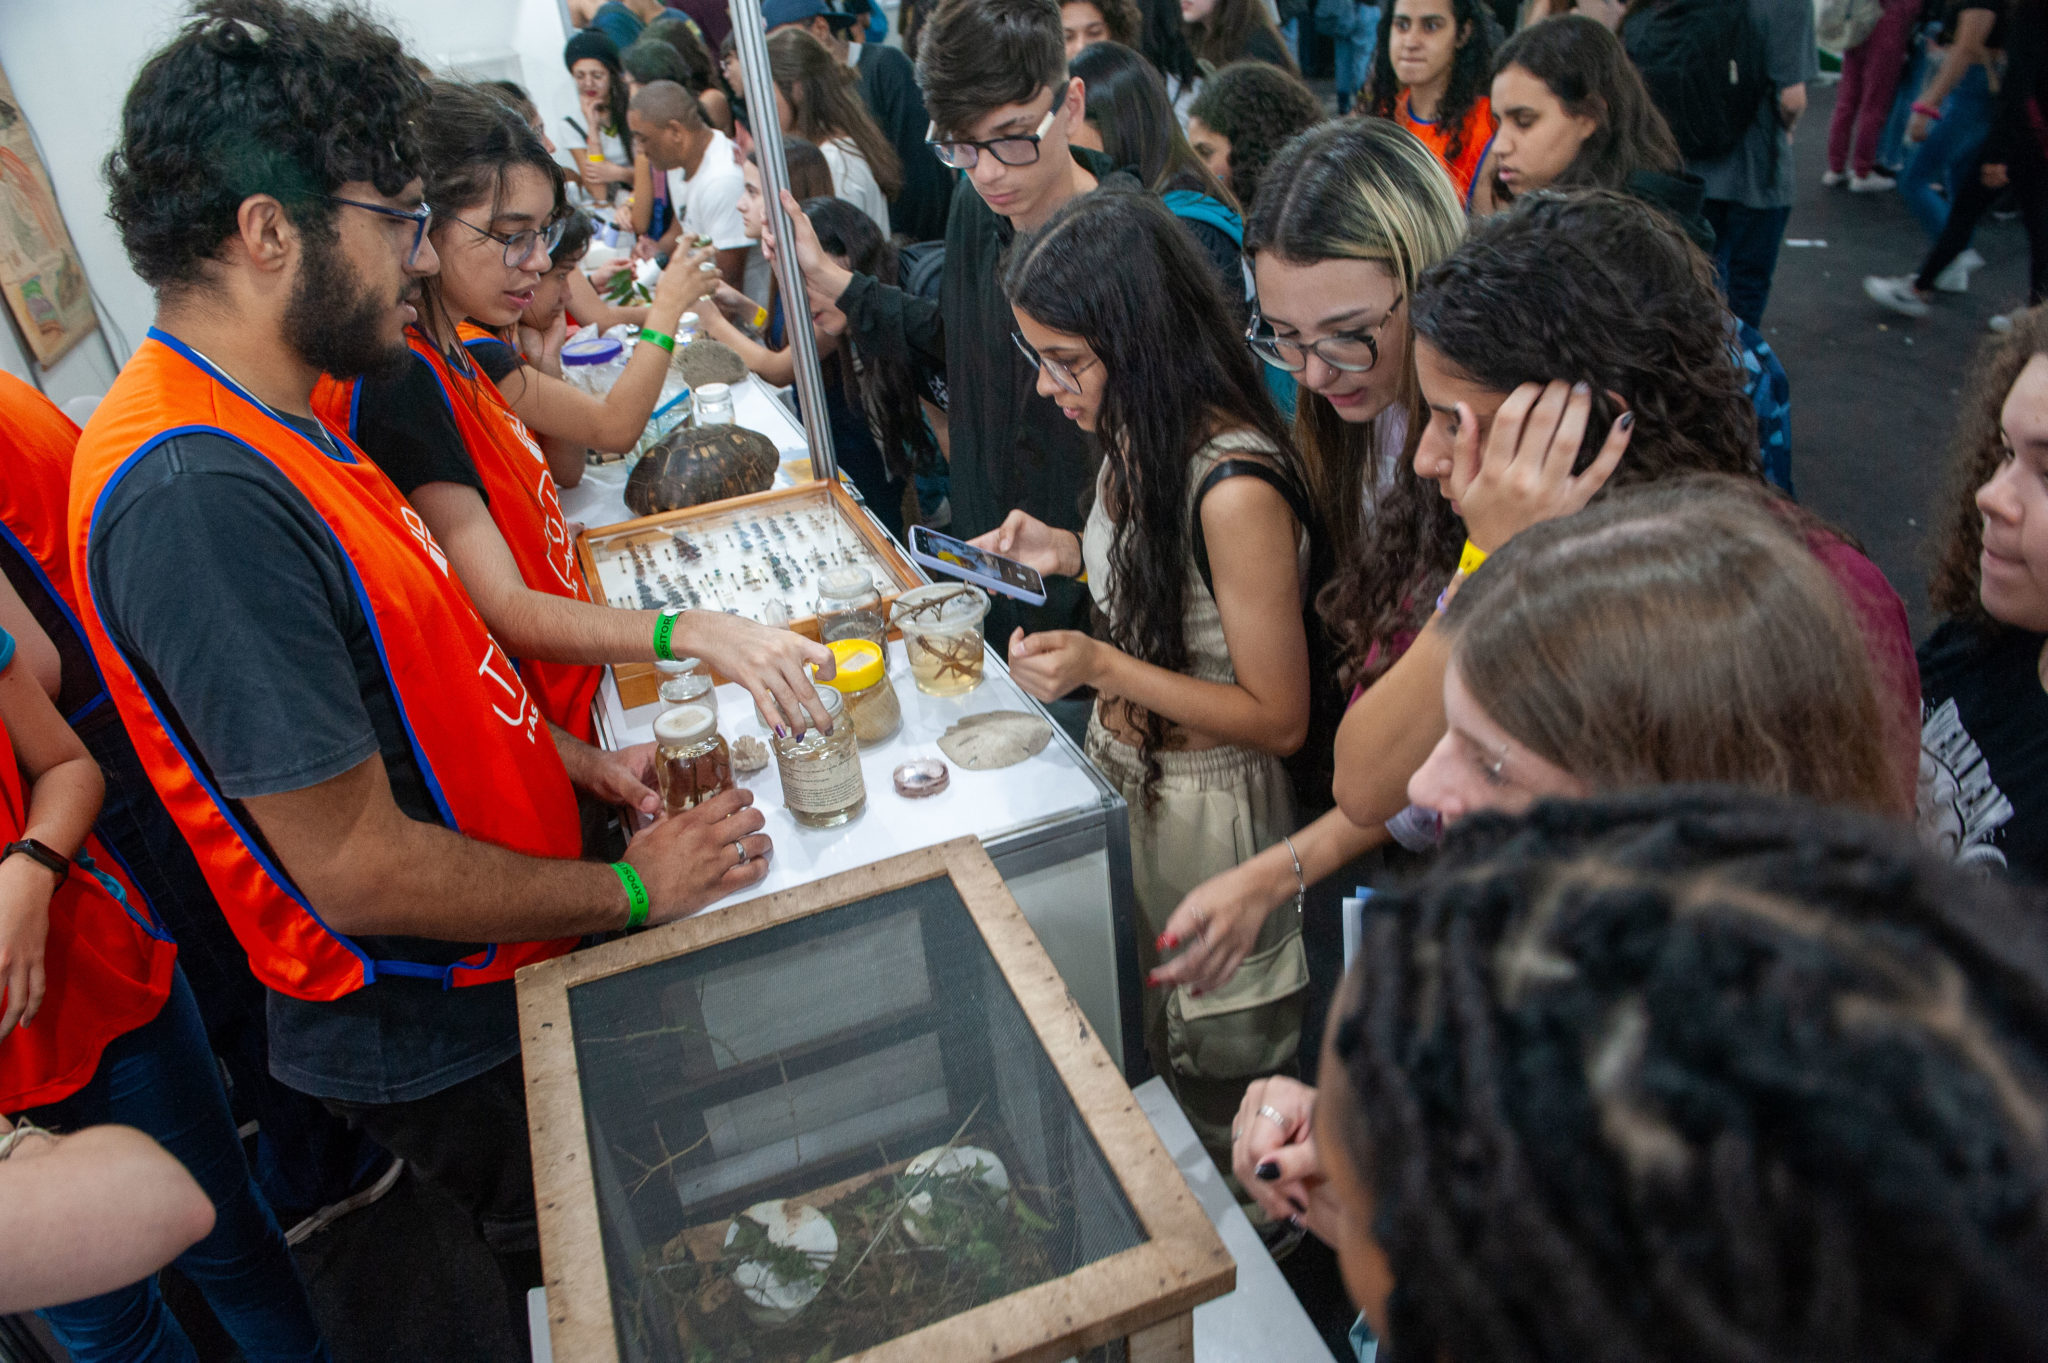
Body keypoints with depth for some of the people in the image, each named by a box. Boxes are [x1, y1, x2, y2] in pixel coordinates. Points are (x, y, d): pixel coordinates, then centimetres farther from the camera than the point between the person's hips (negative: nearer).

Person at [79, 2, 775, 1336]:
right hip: (443, 1040, -8)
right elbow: (358, 866, -28)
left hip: (501, 974, 8)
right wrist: (630, 890, -16)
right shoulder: (195, 494, -31)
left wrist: (581, 761, 5)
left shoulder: (273, 423, 1)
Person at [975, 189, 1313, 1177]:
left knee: (1215, 1056, 17)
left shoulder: (1235, 489, -30)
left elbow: (1278, 719, -23)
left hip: (1206, 807, -8)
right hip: (1122, 775, 8)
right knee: (1137, 1041, 26)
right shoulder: (1138, 437, -4)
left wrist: (1104, 668, -30)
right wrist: (1069, 554, -4)